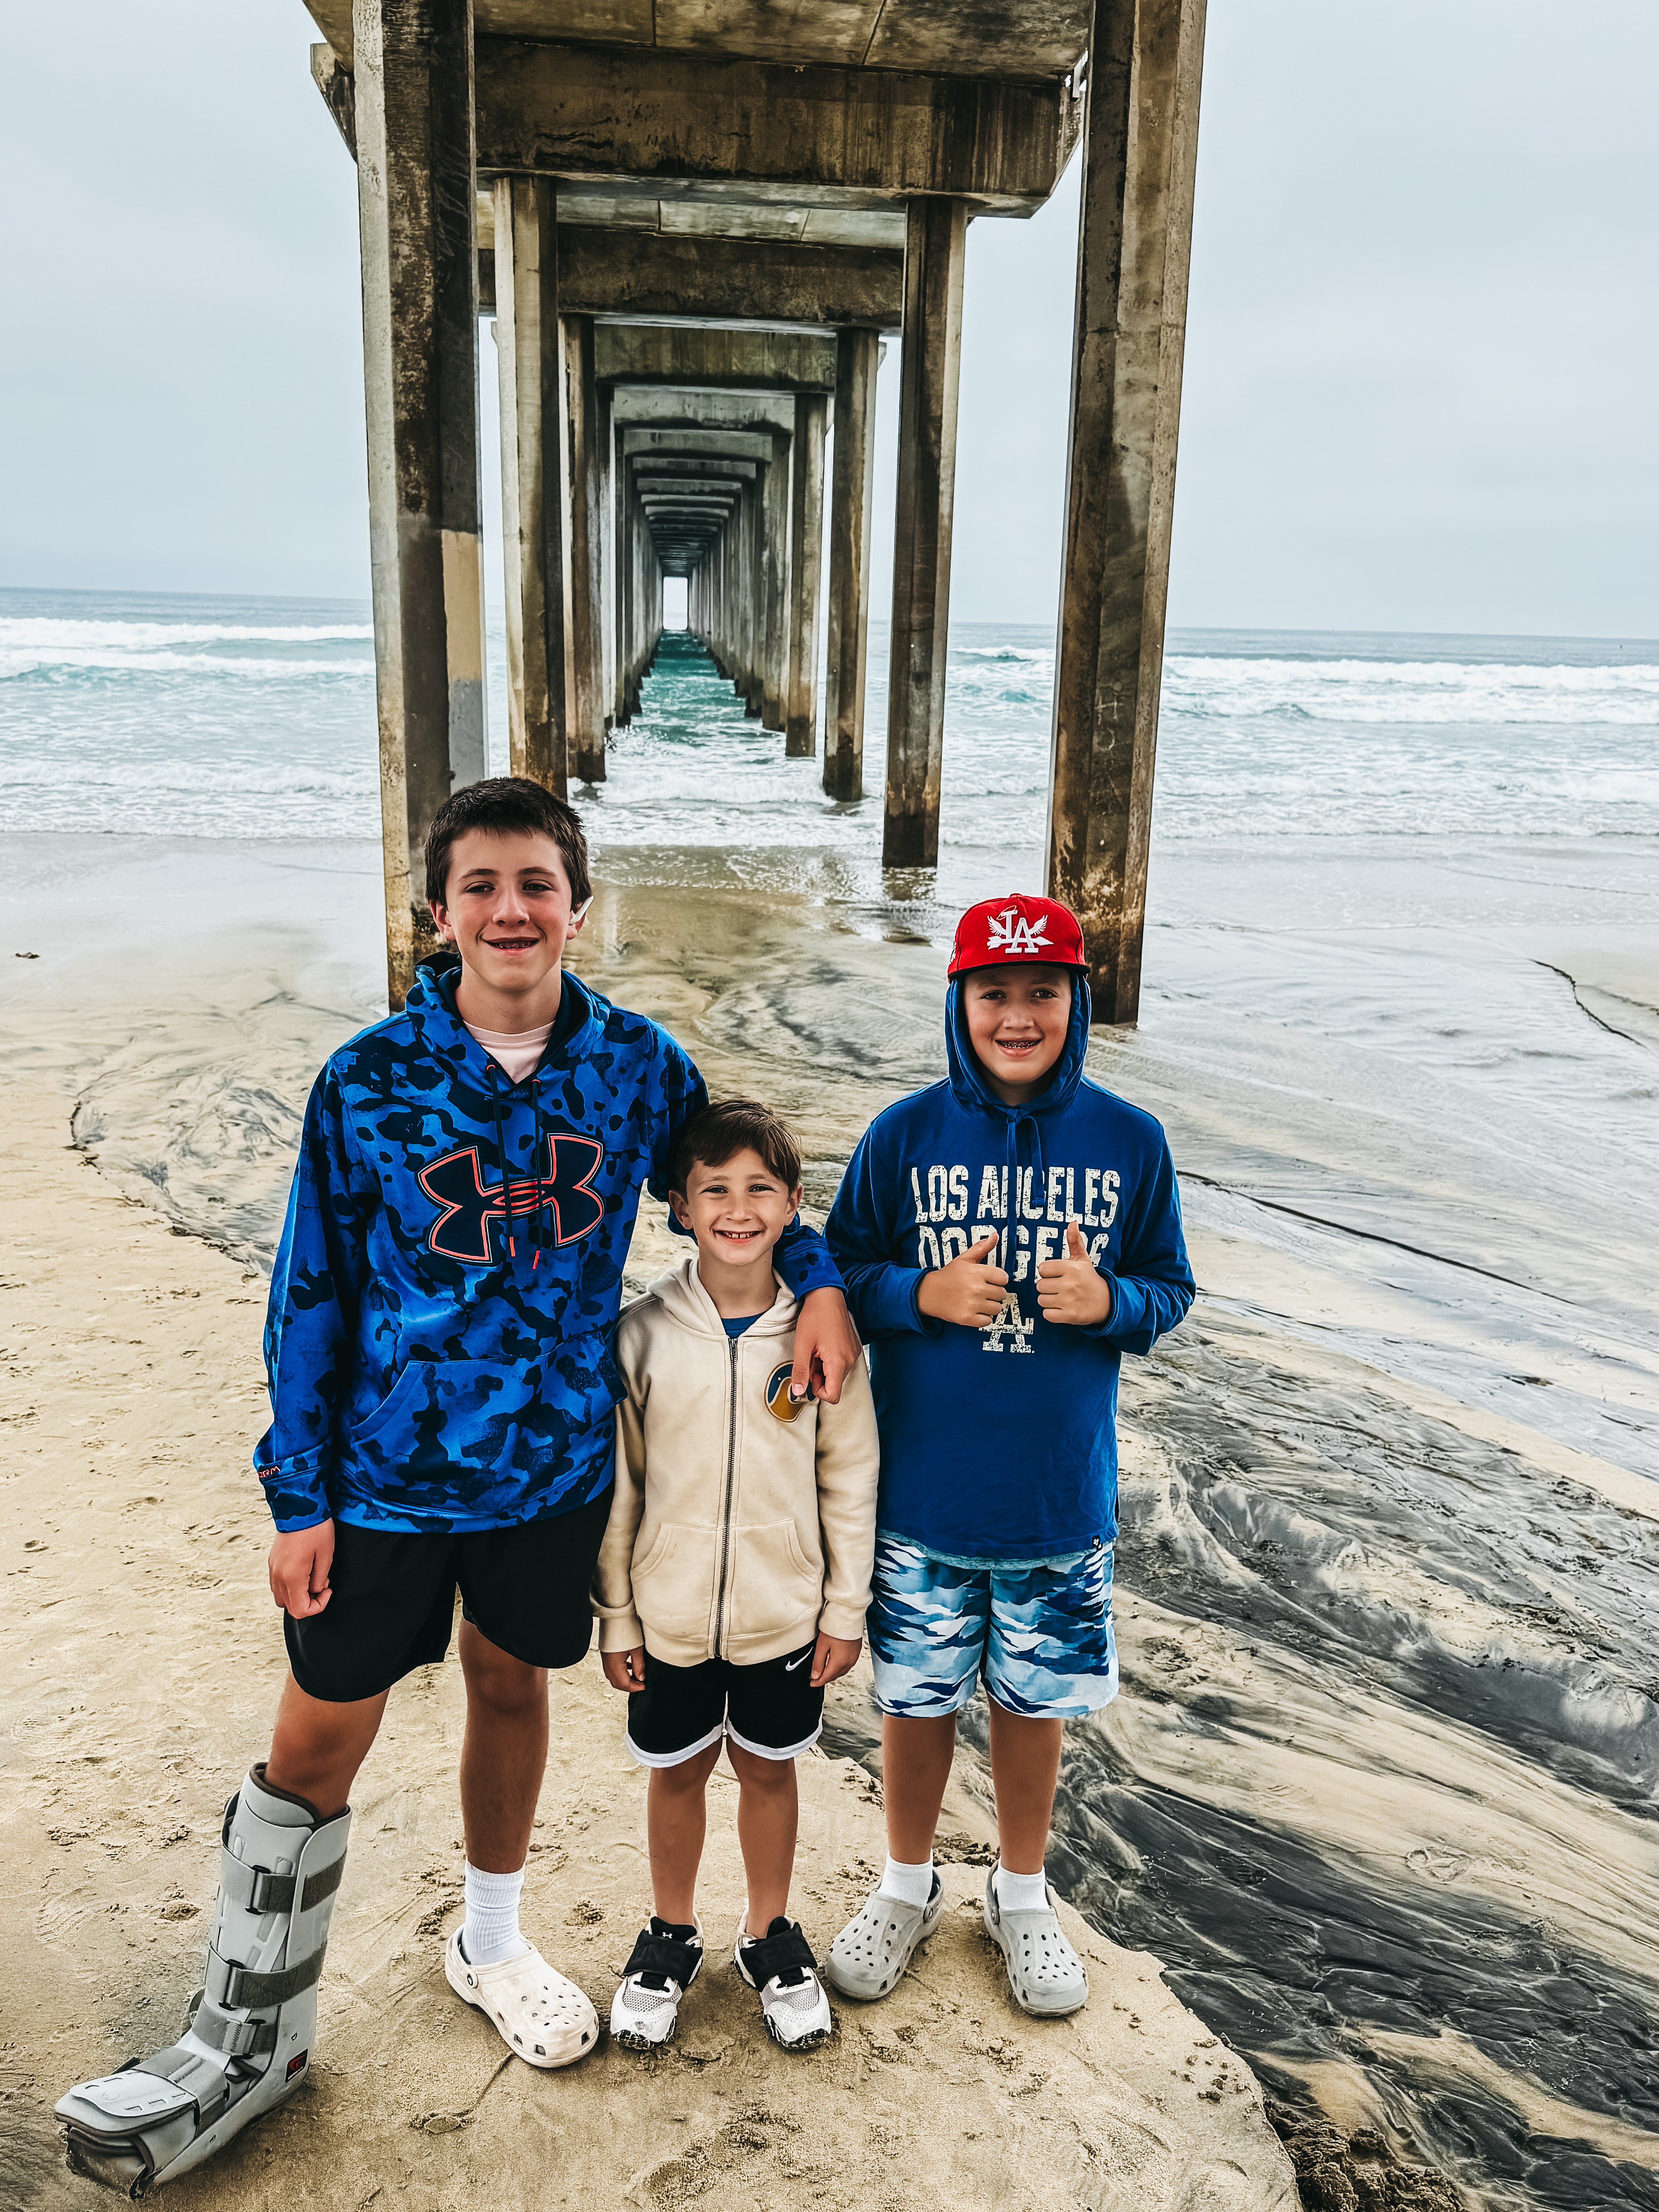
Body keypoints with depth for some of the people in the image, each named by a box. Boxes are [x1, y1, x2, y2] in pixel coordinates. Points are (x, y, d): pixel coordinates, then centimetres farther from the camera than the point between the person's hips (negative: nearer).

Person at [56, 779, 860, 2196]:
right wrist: (300, 1499, -5)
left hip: (557, 1465, 2)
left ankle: (493, 1941, 45)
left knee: (513, 1688, 20)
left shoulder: (639, 1065, -6)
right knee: (319, 1741, 7)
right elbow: (310, 1298, -6)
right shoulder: (367, 1082, -11)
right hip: (387, 1474, -2)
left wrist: (820, 1278, -8)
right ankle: (252, 2035, 29)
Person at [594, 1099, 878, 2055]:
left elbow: (850, 1478, -2)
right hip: (671, 1614, 0)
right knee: (679, 1771, 18)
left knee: (769, 1768, 18)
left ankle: (771, 1931, 41)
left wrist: (846, 1609, 1)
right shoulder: (643, 1334, -12)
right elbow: (616, 1487, -4)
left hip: (787, 1612, 0)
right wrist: (616, 1618, 0)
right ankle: (673, 1931, 42)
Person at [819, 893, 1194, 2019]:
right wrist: (921, 1293, -18)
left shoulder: (1130, 1141, -5)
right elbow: (841, 1273, 1)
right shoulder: (905, 1134, -7)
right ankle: (908, 1886, 41)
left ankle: (1022, 1894, 42)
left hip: (1062, 1497, 1)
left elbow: (1169, 1289, 3)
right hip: (921, 1496, 0)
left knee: (1036, 1700, 17)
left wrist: (1106, 1300, -18)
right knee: (918, 1697, 15)